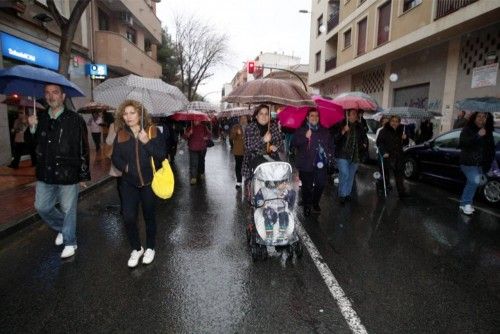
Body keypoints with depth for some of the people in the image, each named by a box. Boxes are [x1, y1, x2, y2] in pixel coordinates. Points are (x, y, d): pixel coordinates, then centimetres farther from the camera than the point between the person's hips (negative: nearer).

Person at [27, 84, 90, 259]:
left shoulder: (74, 119, -9)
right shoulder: (40, 118, 6)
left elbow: (83, 148, -10)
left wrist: (84, 174, -10)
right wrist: (32, 128, -9)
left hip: (68, 173, -5)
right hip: (45, 173, 5)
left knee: (68, 209, 7)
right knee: (42, 207, 16)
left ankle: (69, 242, 25)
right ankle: (63, 228, 41)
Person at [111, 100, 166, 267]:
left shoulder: (152, 131, -6)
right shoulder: (121, 134, 2)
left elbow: (162, 155, -12)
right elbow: (115, 157, 7)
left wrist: (147, 142, -24)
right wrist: (124, 167, -12)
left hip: (149, 181, -2)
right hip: (128, 183, 2)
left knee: (149, 216, 11)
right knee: (128, 217, -5)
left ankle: (150, 248, 32)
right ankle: (136, 249, 19)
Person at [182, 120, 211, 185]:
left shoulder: (204, 127, 1)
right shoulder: (190, 127, 0)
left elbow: (209, 135, 5)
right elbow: (184, 137, -2)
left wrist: (206, 137, -16)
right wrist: (189, 134, -21)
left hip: (202, 148, 2)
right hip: (193, 149, -1)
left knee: (201, 162, 18)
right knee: (193, 163, -10)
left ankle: (201, 173, 39)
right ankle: (193, 178, -8)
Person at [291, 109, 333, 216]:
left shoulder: (324, 131, 15)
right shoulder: (301, 130, 3)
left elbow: (330, 145, 22)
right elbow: (294, 144, -8)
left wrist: (329, 153, 4)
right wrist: (305, 137, -20)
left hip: (320, 164, 3)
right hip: (306, 164, -3)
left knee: (321, 184, 4)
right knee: (307, 186, -1)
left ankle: (315, 203, 29)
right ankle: (307, 207, 16)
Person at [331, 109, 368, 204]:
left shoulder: (359, 126, 11)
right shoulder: (340, 124, -5)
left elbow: (364, 137, 26)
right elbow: (335, 138, -13)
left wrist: (365, 144, 7)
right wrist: (343, 131, -25)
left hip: (355, 156, 5)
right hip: (343, 155, -5)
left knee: (351, 176, 11)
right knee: (344, 174, -14)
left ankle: (348, 194, 25)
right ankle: (342, 195, 0)